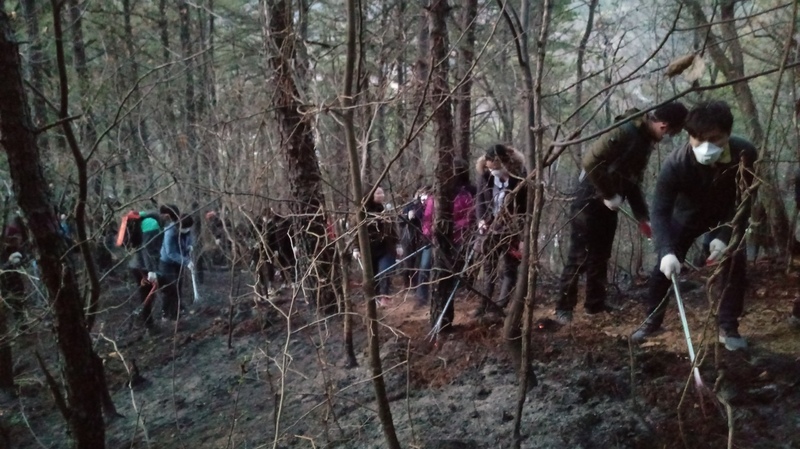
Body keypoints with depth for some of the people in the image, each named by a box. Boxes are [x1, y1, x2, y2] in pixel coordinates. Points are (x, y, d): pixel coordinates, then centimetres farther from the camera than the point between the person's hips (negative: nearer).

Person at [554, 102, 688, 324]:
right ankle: (563, 308, 2)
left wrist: (643, 217, 13)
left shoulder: (646, 141, 10)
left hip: (608, 205, 9)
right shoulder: (625, 132, -18)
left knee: (601, 257, 11)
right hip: (590, 201, -9)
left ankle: (595, 304, 20)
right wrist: (609, 195, -18)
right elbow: (590, 161, -25)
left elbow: (633, 182, 17)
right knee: (579, 257, -6)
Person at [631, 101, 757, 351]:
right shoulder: (676, 163, -37)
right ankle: (652, 321, 15)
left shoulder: (745, 154, -34)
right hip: (688, 212, 0)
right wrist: (667, 252, -51)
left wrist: (725, 237, -34)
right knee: (665, 265, -3)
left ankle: (728, 328, 2)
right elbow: (660, 210, -38)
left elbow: (743, 202, -23)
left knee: (736, 263, -11)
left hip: (728, 214, 1)